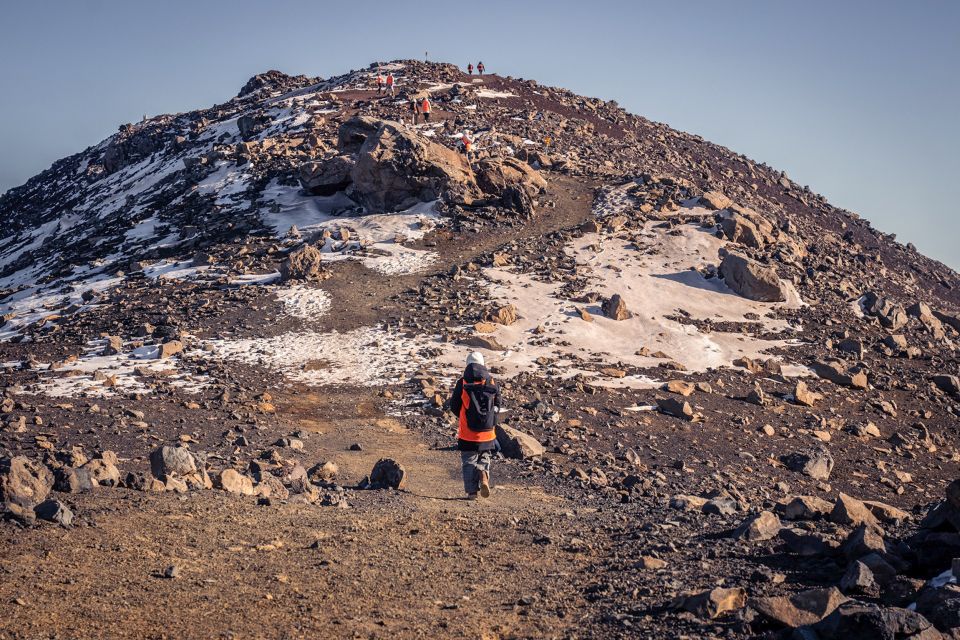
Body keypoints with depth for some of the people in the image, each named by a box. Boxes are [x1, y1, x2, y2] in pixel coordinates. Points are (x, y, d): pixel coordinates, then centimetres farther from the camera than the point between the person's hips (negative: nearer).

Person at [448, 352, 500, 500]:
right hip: (487, 432, 2)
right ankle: (483, 474, -11)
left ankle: (472, 491, 2)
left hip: (467, 432, -2)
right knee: (485, 457, 19)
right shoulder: (491, 382, -1)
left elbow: (454, 406, -1)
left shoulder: (462, 383, -8)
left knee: (469, 461, 9)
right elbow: (497, 405, 5)